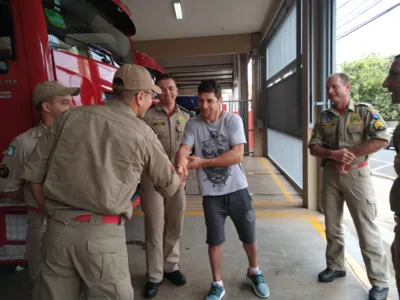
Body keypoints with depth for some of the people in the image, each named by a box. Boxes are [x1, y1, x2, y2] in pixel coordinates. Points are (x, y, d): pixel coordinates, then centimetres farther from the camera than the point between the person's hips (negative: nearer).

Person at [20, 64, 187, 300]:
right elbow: (168, 186, 10)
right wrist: (179, 177, 33)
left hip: (58, 229, 4)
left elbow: (33, 172, 6)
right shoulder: (143, 134, -4)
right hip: (102, 234, -3)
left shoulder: (72, 116, 3)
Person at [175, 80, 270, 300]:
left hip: (237, 190, 0)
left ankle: (254, 273, 43)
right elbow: (183, 150, -14)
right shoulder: (193, 124, -2)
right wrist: (181, 166, -38)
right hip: (211, 194, 1)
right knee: (214, 241, 11)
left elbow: (237, 155, -19)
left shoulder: (233, 120, -9)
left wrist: (202, 162, -24)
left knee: (249, 237, 15)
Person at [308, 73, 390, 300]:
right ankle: (336, 266, 31)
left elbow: (382, 140, -14)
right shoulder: (324, 117, 7)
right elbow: (313, 147, 3)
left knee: (367, 229, 0)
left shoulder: (365, 111, -4)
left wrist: (349, 152, -16)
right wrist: (333, 154, -16)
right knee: (332, 226, 13)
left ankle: (380, 281, 15)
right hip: (330, 175, 5)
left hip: (357, 175, -4)